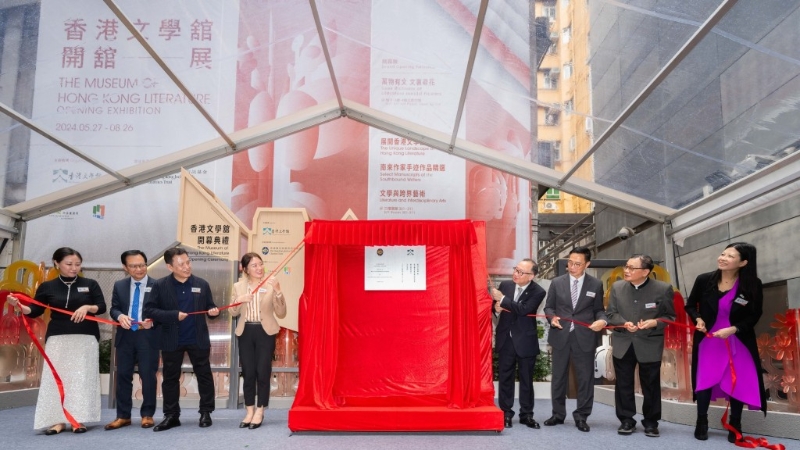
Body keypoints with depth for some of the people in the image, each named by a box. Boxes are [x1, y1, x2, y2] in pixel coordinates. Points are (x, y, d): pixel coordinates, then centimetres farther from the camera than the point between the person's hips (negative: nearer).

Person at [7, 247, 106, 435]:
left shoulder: (90, 284, 3)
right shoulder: (47, 286, 4)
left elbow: (102, 307, 1)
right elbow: (35, 311, 3)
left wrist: (87, 307, -18)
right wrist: (18, 305, -14)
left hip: (85, 338, -1)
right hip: (57, 338, 1)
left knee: (81, 377, -1)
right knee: (56, 377, -2)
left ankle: (79, 419, 4)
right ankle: (58, 420, 4)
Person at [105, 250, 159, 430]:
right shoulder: (119, 286, 10)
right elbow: (114, 308, 6)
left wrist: (152, 322, -22)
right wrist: (120, 316, -16)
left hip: (147, 337, -3)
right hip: (125, 336, 4)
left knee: (148, 375, 3)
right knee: (123, 375, 7)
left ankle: (147, 415, 14)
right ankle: (123, 416, 17)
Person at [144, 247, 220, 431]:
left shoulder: (202, 284, 1)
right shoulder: (160, 286, -5)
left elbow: (209, 307, 9)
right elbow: (149, 310, -9)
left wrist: (213, 311, -15)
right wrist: (174, 315, -19)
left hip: (198, 340, 1)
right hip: (172, 341, 0)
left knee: (204, 375, 6)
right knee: (170, 378, 8)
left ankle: (206, 412, 19)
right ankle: (171, 415, 20)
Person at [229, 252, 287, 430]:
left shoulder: (271, 286, -4)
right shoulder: (239, 286, 4)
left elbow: (281, 314, -6)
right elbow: (233, 313, 6)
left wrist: (278, 292, -19)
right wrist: (238, 300, -14)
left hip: (265, 332, -2)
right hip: (246, 332, 2)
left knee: (262, 372, 1)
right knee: (248, 373, 6)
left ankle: (259, 412, 12)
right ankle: (250, 411, 17)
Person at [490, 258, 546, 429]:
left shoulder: (537, 292, -12)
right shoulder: (505, 285, 1)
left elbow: (523, 310, -26)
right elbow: (495, 304, 13)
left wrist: (503, 299, -24)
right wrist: (496, 307, -11)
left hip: (525, 341, -3)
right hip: (505, 339, 3)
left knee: (526, 379, 8)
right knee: (505, 377, 7)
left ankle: (526, 414, 18)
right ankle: (506, 413, 15)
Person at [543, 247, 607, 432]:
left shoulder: (596, 285, 2)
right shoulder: (557, 282, 3)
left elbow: (599, 309, 6)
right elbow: (548, 307, 7)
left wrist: (601, 320, -16)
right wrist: (552, 317, -14)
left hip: (585, 337, -1)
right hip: (561, 336, 1)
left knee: (585, 378, 4)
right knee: (559, 377, 9)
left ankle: (581, 416, 17)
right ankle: (558, 414, 22)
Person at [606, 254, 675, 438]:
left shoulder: (663, 289, -10)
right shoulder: (617, 287, -1)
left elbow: (671, 316, -3)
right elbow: (610, 313, 4)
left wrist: (655, 322, -22)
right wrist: (624, 323, -15)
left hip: (650, 345, -2)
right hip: (623, 344, 3)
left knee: (651, 386, 8)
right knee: (623, 385, 8)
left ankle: (651, 422, 22)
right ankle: (626, 420, 20)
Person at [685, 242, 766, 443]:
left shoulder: (753, 285, -13)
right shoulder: (704, 280, -11)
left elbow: (754, 316, -5)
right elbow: (690, 305, 4)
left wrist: (733, 329, -20)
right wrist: (698, 319, -16)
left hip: (738, 342, 0)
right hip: (708, 340, 1)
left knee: (738, 382, 3)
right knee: (705, 380, 3)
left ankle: (735, 426, 20)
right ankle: (701, 423, 17)